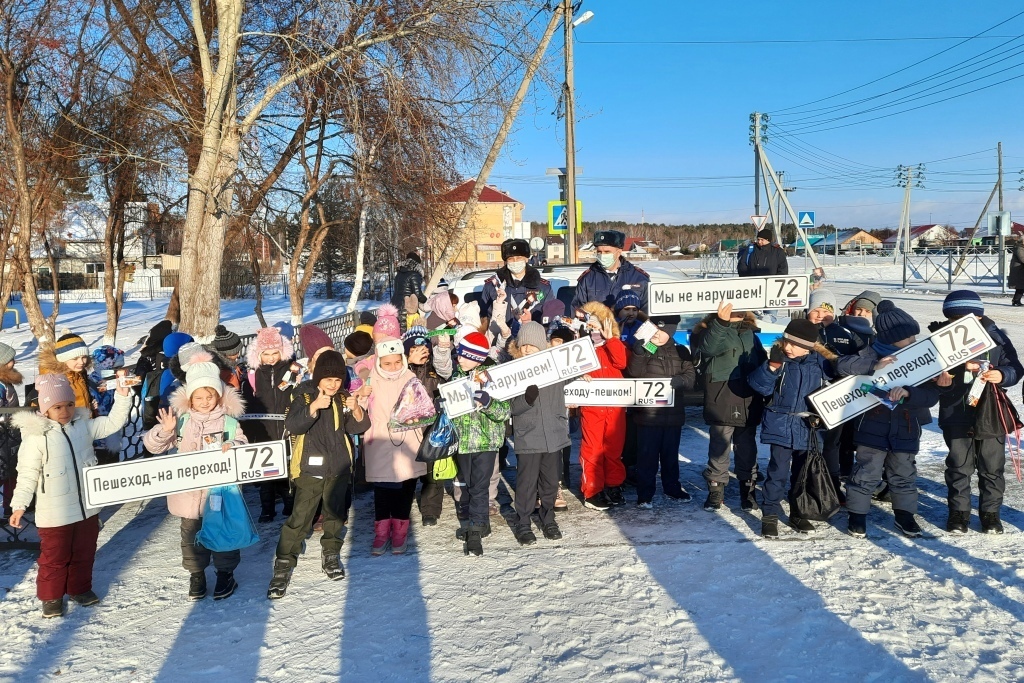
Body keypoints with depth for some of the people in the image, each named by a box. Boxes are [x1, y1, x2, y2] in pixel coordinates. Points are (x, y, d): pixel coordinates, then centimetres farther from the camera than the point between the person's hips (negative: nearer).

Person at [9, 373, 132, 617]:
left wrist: (122, 397, -11)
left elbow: (113, 423, 0)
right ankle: (51, 596, 28)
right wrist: (19, 505, -11)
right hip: (54, 513, -5)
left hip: (87, 507, 5)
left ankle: (79, 588, 36)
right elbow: (27, 474, -11)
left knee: (84, 552, 18)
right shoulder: (36, 436, -15)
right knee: (54, 556, 10)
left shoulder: (83, 424, -1)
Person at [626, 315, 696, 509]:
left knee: (671, 454, 16)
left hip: (673, 412, 3)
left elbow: (691, 376, 2)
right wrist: (638, 351, -27)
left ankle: (672, 487, 32)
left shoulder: (680, 351, 7)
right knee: (647, 455, -2)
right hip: (648, 412, -3)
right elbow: (634, 373, -13)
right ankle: (645, 495, 4)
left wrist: (679, 380, -19)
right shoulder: (643, 349, 0)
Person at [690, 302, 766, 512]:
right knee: (719, 444, 0)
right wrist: (721, 322, -41)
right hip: (721, 398, -5)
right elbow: (707, 347, -29)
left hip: (749, 398, 5)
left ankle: (748, 489, 23)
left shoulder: (749, 331, 14)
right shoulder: (710, 328, -5)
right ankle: (716, 489, 12)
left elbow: (761, 359, 22)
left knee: (747, 445, 12)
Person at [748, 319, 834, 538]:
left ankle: (798, 514, 31)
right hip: (781, 427, -3)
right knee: (778, 472, -7)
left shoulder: (819, 362, -1)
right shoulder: (778, 360, -8)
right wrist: (772, 366, -31)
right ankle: (770, 516, 5)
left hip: (807, 429, 4)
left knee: (802, 473, 15)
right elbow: (760, 386, -17)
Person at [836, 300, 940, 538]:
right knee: (867, 472, 3)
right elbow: (843, 365, -18)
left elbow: (931, 394, -9)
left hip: (906, 428, 3)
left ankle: (904, 514, 31)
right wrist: (873, 366, -28)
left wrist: (908, 393, -29)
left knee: (904, 473, 14)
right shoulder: (871, 354, -7)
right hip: (873, 426, -2)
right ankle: (857, 515, 15)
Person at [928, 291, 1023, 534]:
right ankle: (959, 511, 24)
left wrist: (1002, 375, -20)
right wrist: (941, 380, -26)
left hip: (991, 414, 1)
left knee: (992, 467, 11)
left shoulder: (996, 338, -6)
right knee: (959, 466, 10)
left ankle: (990, 511, 28)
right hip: (956, 415, 0)